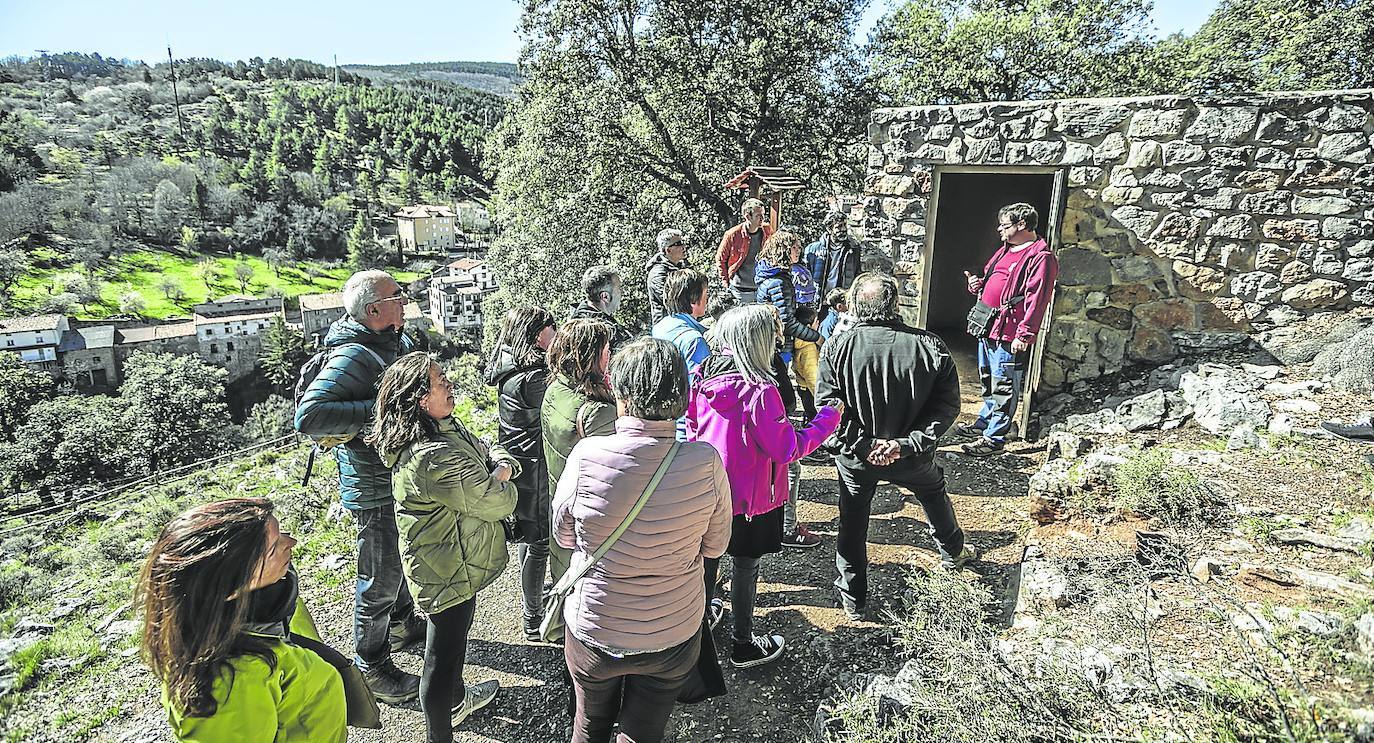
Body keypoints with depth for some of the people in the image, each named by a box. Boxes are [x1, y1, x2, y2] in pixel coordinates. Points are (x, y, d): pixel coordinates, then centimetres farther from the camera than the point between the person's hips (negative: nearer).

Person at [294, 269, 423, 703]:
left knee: (400, 559, 27)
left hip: (402, 475, 9)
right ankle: (371, 669, 24)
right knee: (380, 577, 6)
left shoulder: (396, 343, 3)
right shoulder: (353, 357, -26)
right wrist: (378, 410, -34)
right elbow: (307, 417, -35)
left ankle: (401, 623, 50)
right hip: (374, 488, -9)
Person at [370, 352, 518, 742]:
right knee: (443, 657, 10)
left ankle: (457, 699, 56)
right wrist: (502, 486, -7)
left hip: (455, 560, 11)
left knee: (456, 634, 32)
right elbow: (496, 503, -29)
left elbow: (488, 450, 6)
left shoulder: (446, 426, -2)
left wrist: (502, 465, -16)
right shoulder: (433, 459, -34)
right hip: (450, 574, -11)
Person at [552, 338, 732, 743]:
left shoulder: (587, 455, -25)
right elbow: (715, 546, -6)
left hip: (593, 631, 0)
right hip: (673, 636, 1)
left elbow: (563, 535, -7)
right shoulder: (705, 461, -22)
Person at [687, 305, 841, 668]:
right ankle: (744, 645, 29)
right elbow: (787, 449, -20)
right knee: (745, 568, 12)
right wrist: (828, 419, -10)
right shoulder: (759, 391, -26)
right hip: (748, 499, -6)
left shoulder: (704, 379, -6)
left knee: (707, 559, 22)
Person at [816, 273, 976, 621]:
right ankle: (952, 551, 57)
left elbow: (828, 407, -18)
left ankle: (853, 600, 29)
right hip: (911, 457, 2)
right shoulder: (929, 346, -15)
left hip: (856, 457, -1)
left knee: (852, 526, 17)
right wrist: (907, 443, -16)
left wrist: (863, 445, -14)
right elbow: (947, 405, -13)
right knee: (934, 495, 32)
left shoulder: (836, 348, -18)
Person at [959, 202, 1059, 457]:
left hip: (1009, 336, -9)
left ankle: (994, 438, 5)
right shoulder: (1004, 251, 17)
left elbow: (1036, 300, -19)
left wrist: (1024, 335, -22)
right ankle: (984, 423, 36)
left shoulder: (1040, 257, -13)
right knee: (988, 383, 21)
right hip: (988, 329, 9)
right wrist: (977, 285, 6)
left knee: (1003, 388, -2)